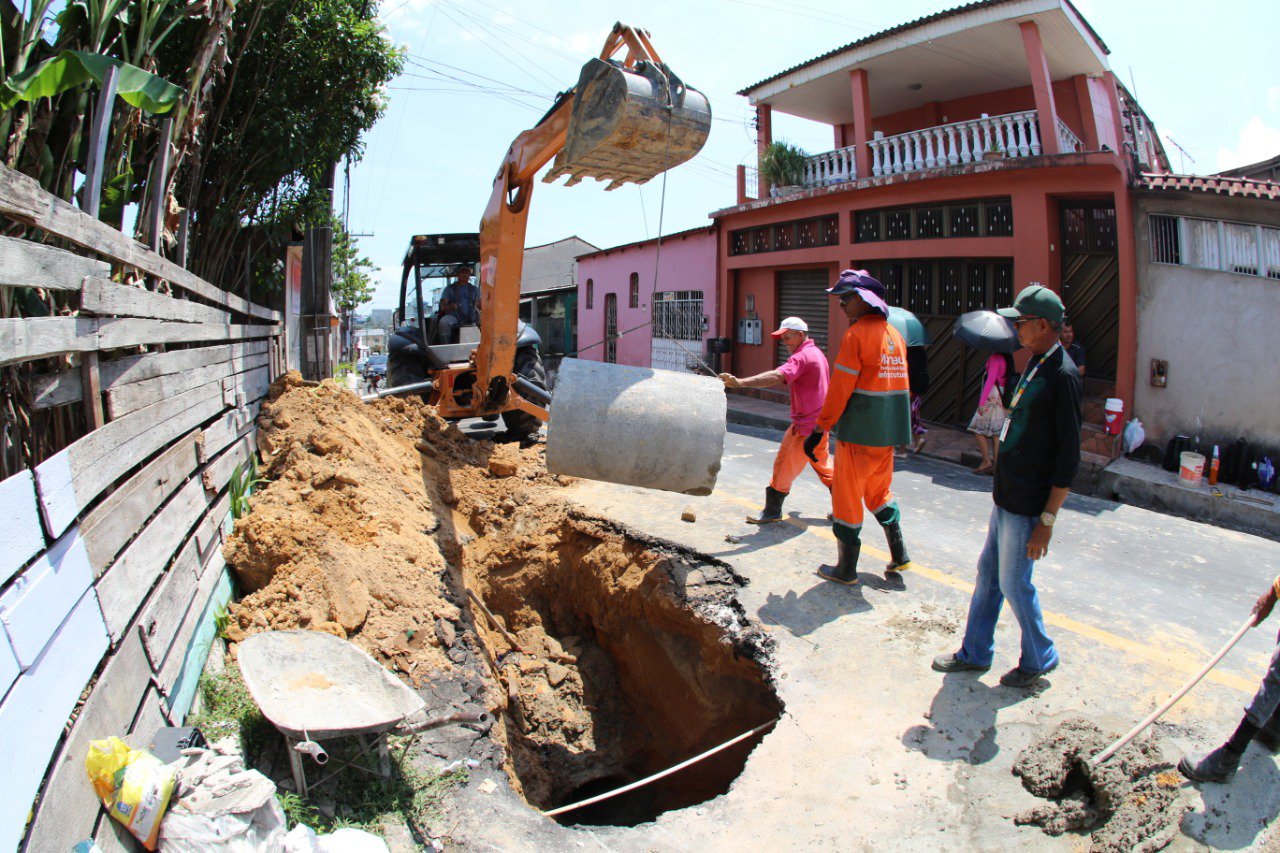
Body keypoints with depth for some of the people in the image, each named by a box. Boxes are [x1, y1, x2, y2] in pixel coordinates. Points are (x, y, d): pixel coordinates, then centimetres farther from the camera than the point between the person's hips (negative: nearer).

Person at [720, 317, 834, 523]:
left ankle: (772, 511, 7)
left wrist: (740, 382, -44)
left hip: (805, 425, -10)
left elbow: (776, 377, -35)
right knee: (823, 465, 20)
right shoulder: (817, 354, 14)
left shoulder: (802, 356, -19)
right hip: (820, 423, 10)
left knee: (784, 467, -1)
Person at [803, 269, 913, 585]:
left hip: (858, 432, -8)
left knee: (847, 497, 4)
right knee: (878, 491, 24)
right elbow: (899, 386, 15)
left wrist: (819, 430, -11)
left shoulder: (857, 334, -14)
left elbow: (839, 390, -16)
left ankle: (846, 570, 13)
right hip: (889, 432, 8)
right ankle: (899, 555, 26)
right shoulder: (895, 335, 10)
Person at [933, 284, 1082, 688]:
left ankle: (1039, 659, 27)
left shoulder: (1062, 375, -18)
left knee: (1014, 584, 5)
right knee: (988, 575, 16)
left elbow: (1069, 457, -19)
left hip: (1026, 507, -9)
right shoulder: (1035, 364, 10)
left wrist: (1047, 519, -19)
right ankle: (975, 652, 31)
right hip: (1006, 498, 9)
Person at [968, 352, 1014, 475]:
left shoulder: (996, 357, -13)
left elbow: (990, 380, -18)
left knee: (979, 429, -1)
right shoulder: (1007, 357, 11)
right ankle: (996, 465, 8)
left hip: (992, 398, -8)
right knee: (996, 432, 8)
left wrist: (982, 401, -18)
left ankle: (986, 461, -2)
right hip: (1001, 399, 8)